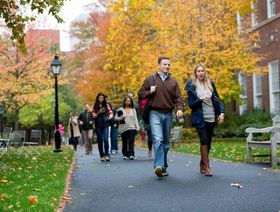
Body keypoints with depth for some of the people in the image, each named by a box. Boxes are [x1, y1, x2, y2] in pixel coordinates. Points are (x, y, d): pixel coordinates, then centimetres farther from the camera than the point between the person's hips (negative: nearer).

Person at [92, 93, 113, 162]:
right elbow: (94, 116, 5)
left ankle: (106, 155, -11)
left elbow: (111, 113, 5)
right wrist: (98, 112, -11)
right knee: (100, 141, 4)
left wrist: (110, 117, -15)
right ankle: (101, 156, 10)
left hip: (105, 125, -1)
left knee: (106, 139, -15)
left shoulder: (107, 105, 7)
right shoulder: (95, 106, 8)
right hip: (98, 125, 1)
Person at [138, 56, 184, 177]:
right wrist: (150, 92, -10)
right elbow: (140, 93, 9)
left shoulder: (173, 82, 11)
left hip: (168, 115, 4)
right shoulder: (150, 79, 5)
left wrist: (180, 108, -14)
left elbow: (178, 98, 5)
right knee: (158, 140, -19)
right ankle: (158, 166, -25)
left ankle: (164, 167, 22)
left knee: (166, 142, 11)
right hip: (155, 114, -4)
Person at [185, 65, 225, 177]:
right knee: (204, 141, -14)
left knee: (208, 142, 8)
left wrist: (221, 112, -1)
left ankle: (202, 164, 23)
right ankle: (206, 167, -10)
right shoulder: (192, 86, -1)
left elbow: (217, 99, 11)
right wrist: (200, 100, -20)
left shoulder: (210, 84, 9)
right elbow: (191, 104, -3)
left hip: (211, 118, 4)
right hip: (199, 118, -4)